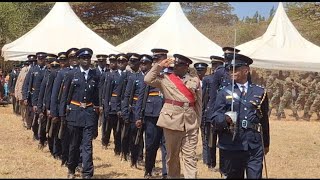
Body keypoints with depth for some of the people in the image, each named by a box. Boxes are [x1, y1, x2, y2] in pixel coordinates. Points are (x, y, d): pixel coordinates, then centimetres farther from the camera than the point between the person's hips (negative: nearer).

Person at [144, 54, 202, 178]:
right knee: (172, 154, 9)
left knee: (190, 156, -2)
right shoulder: (166, 79, 5)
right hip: (172, 119, 0)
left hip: (191, 122, 0)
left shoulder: (195, 79, 6)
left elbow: (199, 102, 9)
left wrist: (198, 122, 7)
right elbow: (148, 80, -8)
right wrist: (160, 66, -6)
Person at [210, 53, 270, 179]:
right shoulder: (224, 93, 6)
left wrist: (266, 143, 21)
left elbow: (264, 120, 16)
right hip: (231, 146, 0)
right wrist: (225, 118, -23)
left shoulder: (260, 92, 10)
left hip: (254, 146, 0)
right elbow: (214, 117, 0)